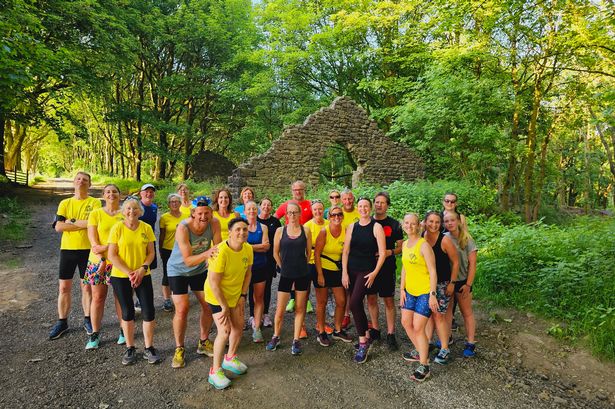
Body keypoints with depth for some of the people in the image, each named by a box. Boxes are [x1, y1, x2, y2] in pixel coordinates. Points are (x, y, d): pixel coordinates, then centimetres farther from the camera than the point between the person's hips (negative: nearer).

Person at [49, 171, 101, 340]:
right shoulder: (64, 203, 6)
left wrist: (71, 222, -12)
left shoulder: (95, 203, -2)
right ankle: (62, 322, 21)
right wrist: (82, 224, -15)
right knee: (64, 287, 8)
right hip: (67, 249, 3)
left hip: (87, 250, -2)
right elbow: (58, 227, -7)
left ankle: (87, 320, 22)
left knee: (87, 287, 7)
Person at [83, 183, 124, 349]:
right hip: (98, 261, 0)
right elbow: (93, 241, -3)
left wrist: (105, 247, -15)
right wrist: (102, 259, -12)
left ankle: (124, 330, 21)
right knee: (98, 297, 6)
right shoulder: (95, 214, 2)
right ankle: (95, 334, 19)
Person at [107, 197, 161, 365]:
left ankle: (149, 348, 17)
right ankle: (130, 349, 26)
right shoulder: (117, 228, -8)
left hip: (143, 275, 2)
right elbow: (112, 255, -9)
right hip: (120, 276, -1)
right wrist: (129, 272, -16)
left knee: (149, 312, -1)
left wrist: (142, 269, -14)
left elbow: (151, 252, 1)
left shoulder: (146, 228, -2)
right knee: (127, 313, 8)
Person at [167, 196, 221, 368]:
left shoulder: (214, 224, -20)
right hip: (178, 270, -4)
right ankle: (179, 349, 11)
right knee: (182, 309, -10)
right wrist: (206, 254, -48)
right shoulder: (183, 228, -30)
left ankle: (203, 343, 28)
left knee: (210, 306, 7)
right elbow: (188, 260, -32)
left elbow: (218, 249, -15)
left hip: (200, 270, 4)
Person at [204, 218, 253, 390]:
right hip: (217, 295, -7)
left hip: (235, 294, 7)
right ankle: (215, 371, 8)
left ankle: (230, 358, 39)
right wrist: (224, 306, -21)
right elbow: (213, 283, -28)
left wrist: (243, 295, -1)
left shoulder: (248, 249, -11)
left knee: (239, 327, 14)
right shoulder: (221, 252, -32)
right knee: (225, 331, -12)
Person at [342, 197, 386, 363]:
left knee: (354, 303, -17)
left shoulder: (376, 227, -5)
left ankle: (362, 343, -4)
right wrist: (344, 272, 0)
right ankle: (367, 336, 32)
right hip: (351, 270, 5)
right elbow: (345, 251, 5)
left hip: (367, 271, -5)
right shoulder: (352, 227, 6)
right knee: (357, 305, 11)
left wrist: (375, 272, -11)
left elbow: (382, 253, -7)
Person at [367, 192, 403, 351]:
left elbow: (401, 247, 3)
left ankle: (391, 334, 12)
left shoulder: (394, 224, 0)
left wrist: (390, 251, -15)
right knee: (371, 298, 10)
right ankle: (375, 329, 25)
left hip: (387, 267, -2)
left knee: (388, 300, 3)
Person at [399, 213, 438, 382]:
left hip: (425, 292, -8)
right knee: (405, 322, 14)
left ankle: (424, 366, 10)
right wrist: (402, 289, 11)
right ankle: (421, 352, 36)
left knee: (418, 328, -6)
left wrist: (432, 295, -19)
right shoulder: (405, 244, 6)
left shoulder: (424, 245, -17)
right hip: (410, 291, 8)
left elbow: (433, 272, -17)